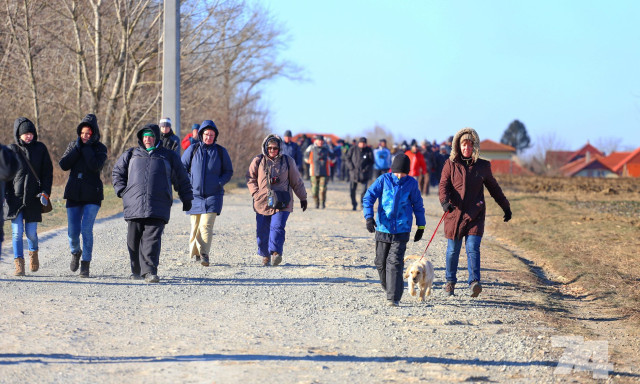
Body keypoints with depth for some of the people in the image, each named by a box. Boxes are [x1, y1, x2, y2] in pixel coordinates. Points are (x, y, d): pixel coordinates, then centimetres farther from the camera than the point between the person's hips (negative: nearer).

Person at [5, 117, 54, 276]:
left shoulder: (40, 149, 4)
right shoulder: (11, 150, 2)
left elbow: (48, 172, 6)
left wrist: (45, 193, -5)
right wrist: (5, 196, -2)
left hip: (33, 198, 1)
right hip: (15, 197, 0)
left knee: (31, 232, 3)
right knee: (17, 232, -7)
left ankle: (33, 252, 34)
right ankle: (19, 264, -1)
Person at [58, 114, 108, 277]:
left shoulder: (100, 148, -1)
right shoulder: (73, 145, 8)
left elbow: (96, 166, -20)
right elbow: (63, 164, -6)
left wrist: (87, 147, -15)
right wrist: (77, 147, -11)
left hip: (92, 195, -3)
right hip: (74, 194, 3)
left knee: (86, 229, -14)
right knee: (72, 231, 2)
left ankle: (85, 264, -3)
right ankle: (75, 252, 34)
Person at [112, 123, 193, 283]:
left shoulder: (168, 156, 14)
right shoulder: (131, 155, 17)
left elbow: (182, 179, 19)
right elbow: (117, 173, 23)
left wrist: (186, 199, 18)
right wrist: (122, 191, 9)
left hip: (158, 207, -2)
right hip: (134, 204, 2)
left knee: (152, 238, -13)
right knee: (134, 239, 5)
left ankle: (149, 271, -18)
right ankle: (136, 270, 18)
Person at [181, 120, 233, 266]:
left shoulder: (221, 151, 4)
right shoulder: (193, 149, 3)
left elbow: (228, 172, 11)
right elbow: (182, 168, 10)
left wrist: (219, 183, -7)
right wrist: (189, 183, -5)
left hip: (213, 195, -1)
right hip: (195, 194, 1)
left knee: (206, 225, -14)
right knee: (195, 226, 6)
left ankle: (204, 254, -18)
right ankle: (194, 252, 24)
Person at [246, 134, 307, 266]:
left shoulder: (287, 161, 7)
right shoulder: (258, 161, 6)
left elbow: (296, 181, 14)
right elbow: (251, 179, 11)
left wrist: (303, 198, 18)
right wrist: (256, 193, -3)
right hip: (262, 202, 1)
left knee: (277, 227, -19)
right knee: (262, 230, 4)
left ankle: (276, 252, -24)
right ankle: (265, 255, 20)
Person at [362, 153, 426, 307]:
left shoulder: (411, 183, 0)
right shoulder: (383, 180, -2)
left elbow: (418, 205, 11)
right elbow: (368, 197, -5)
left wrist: (421, 226, 14)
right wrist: (369, 217, -18)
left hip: (401, 230, -2)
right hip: (383, 228, 2)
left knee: (395, 262, -12)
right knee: (381, 262, 9)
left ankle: (393, 298, -11)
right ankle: (389, 288, 33)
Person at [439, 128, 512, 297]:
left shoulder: (483, 166, 7)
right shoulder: (450, 164, 4)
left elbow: (493, 188, 18)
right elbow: (444, 185, -7)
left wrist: (506, 207, 24)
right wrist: (445, 201, -27)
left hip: (475, 215, 0)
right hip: (454, 213, 0)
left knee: (473, 248, -13)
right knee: (453, 250, 8)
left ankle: (474, 282, -20)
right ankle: (450, 281, 27)